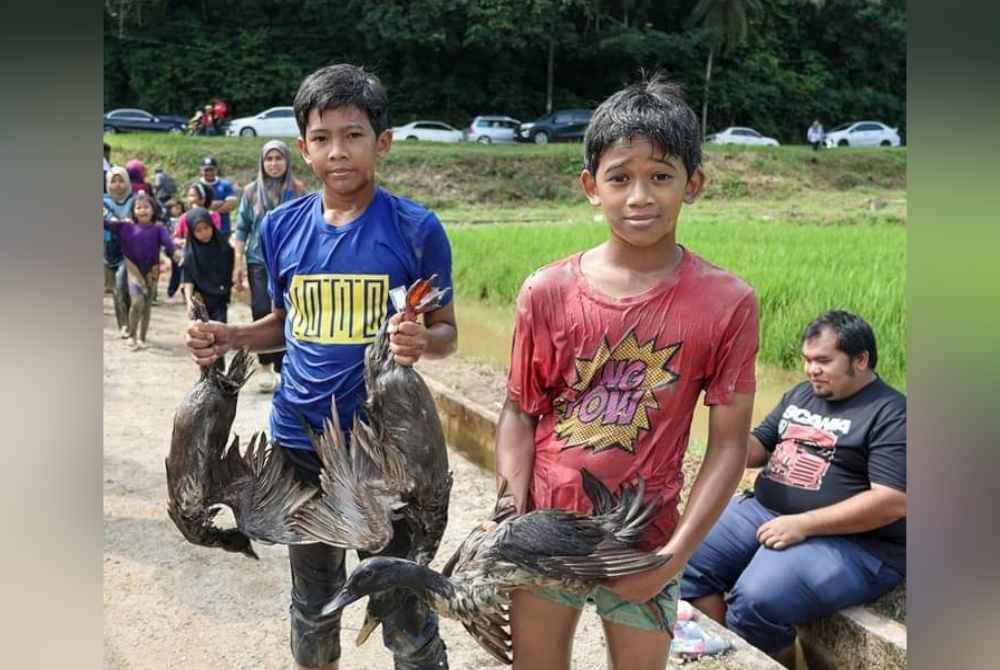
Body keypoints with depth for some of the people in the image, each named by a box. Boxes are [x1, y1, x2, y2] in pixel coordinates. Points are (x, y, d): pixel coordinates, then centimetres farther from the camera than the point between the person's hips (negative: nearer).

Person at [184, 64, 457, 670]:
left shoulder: (416, 228, -10)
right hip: (299, 442, 4)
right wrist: (228, 339, -5)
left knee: (403, 605, 9)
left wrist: (422, 341, -26)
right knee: (313, 602, 22)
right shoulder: (281, 227, 1)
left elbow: (446, 330, -3)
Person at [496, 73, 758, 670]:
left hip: (644, 540, -1)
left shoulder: (728, 302, -11)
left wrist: (676, 554, -12)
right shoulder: (547, 292, -8)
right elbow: (520, 414, -1)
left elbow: (729, 443, -8)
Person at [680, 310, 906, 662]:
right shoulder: (801, 395, 15)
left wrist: (804, 525, -21)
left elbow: (893, 501, -18)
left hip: (851, 542, -8)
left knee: (756, 600, -30)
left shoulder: (891, 414, -9)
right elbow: (757, 451, 18)